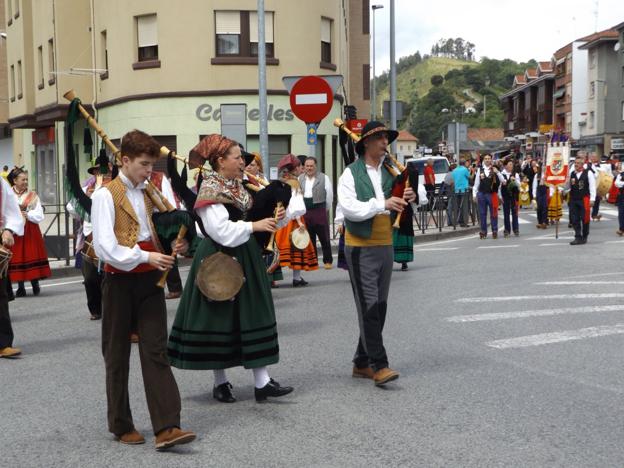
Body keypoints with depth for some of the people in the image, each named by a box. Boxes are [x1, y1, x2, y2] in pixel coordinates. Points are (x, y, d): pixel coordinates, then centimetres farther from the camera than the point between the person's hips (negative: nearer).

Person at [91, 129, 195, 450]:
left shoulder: (151, 193, 10)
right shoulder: (106, 195, -9)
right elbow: (105, 247, -18)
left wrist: (177, 246, 1)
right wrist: (145, 256, -23)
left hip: (150, 280, 5)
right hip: (120, 282, -4)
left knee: (156, 352, -3)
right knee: (117, 355, 8)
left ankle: (166, 427, -6)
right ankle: (121, 425, 21)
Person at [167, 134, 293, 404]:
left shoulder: (237, 186, 11)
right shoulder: (210, 190, -13)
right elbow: (221, 230, -22)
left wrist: (273, 219, -1)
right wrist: (254, 226, -22)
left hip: (244, 259, 8)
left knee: (253, 316, 4)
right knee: (219, 318, 2)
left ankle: (262, 382, 5)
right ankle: (220, 382, 15)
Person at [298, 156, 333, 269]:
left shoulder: (324, 178, -2)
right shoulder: (300, 179, 8)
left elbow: (329, 195, 0)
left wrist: (326, 209, 5)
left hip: (320, 212, -3)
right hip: (305, 212, 3)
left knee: (324, 238, 1)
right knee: (309, 238, 11)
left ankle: (328, 261, 11)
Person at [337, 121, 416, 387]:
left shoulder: (390, 173, 11)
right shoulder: (351, 174, -7)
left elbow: (397, 208, 19)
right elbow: (350, 208, -18)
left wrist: (408, 199, -2)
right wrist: (383, 204, -23)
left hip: (385, 246, 7)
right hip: (361, 248, -7)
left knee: (379, 307, 10)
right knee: (369, 307, -8)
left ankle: (362, 363, 20)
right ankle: (379, 365, -6)